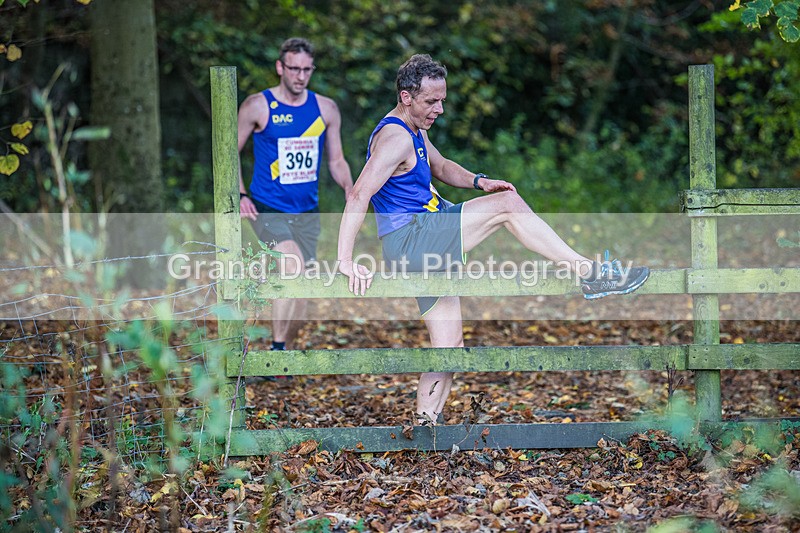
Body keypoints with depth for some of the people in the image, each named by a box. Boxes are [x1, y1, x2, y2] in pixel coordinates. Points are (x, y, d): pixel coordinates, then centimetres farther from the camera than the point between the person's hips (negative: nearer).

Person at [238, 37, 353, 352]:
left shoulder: (326, 109, 6)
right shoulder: (257, 107, -5)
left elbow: (336, 160, 14)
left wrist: (350, 188, -6)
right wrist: (240, 195, -11)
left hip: (307, 213, 5)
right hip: (268, 209, -5)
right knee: (294, 266, -26)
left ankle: (283, 352, 23)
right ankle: (277, 348, -17)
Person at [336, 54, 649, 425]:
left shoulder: (415, 131, 16)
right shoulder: (395, 139, -16)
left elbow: (440, 167, 32)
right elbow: (359, 195, -25)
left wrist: (478, 182, 11)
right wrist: (345, 261, -32)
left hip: (425, 247, 11)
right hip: (410, 241, -11)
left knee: (449, 345, 10)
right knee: (507, 205, -17)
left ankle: (425, 424, 12)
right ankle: (589, 273, -13)